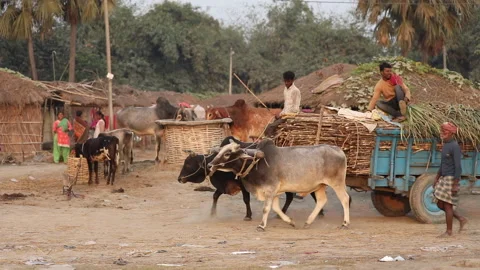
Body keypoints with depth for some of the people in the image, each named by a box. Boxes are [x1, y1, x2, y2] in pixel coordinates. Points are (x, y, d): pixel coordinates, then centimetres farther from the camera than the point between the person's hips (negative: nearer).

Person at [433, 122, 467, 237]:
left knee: (447, 205, -3)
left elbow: (458, 167, -20)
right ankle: (461, 219, 21)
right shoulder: (446, 145, 13)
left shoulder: (455, 147, -18)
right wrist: (436, 179, 20)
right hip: (444, 179, 9)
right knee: (440, 205, 10)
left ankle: (448, 231, 7)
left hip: (451, 179, -9)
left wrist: (455, 185, -22)